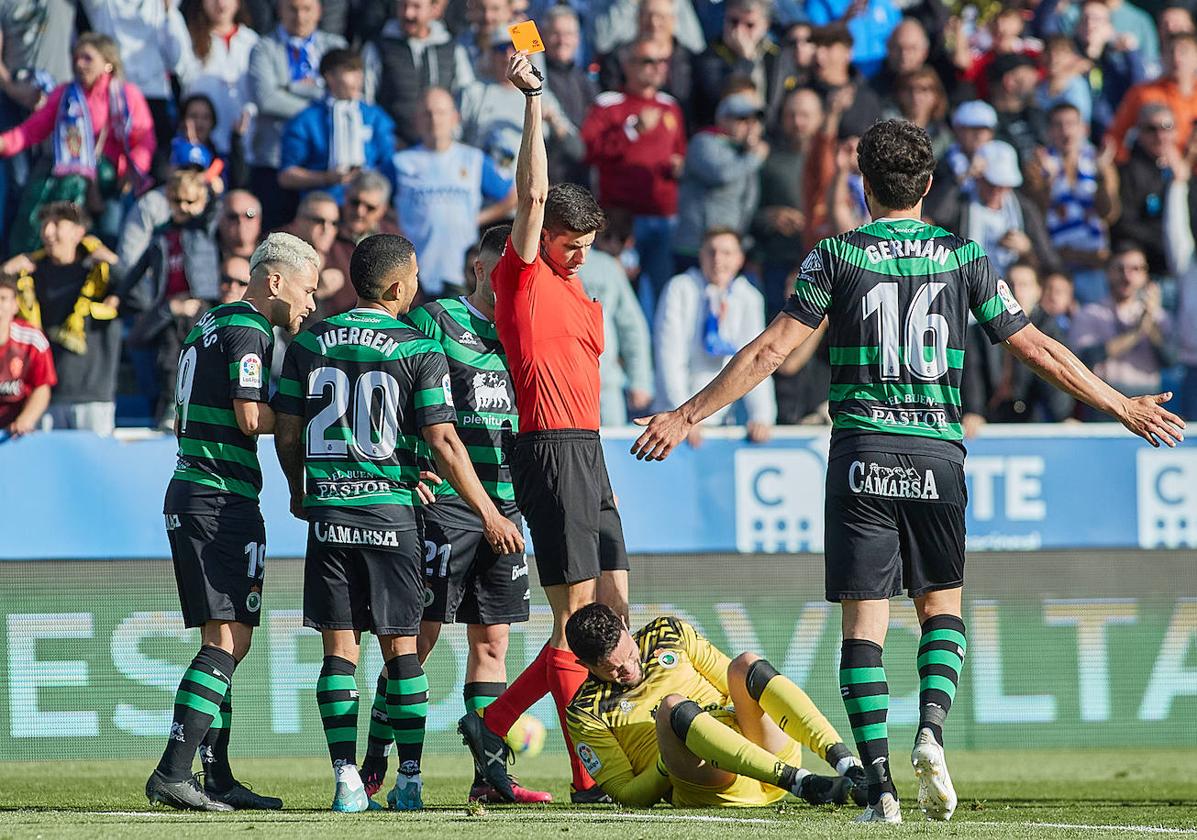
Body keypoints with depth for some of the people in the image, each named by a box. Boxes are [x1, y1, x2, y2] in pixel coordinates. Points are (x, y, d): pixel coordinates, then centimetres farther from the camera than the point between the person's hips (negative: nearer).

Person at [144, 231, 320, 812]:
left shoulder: (210, 326, 19)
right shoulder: (248, 331, -10)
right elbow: (252, 418, -19)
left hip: (188, 494, 10)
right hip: (223, 498, -10)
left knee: (224, 640, 12)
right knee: (229, 639, -12)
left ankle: (217, 778, 14)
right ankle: (173, 773, -19)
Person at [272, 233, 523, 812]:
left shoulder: (308, 344, 4)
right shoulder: (420, 350, -5)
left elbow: (286, 434, 8)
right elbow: (444, 444, -8)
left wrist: (299, 494, 26)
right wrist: (488, 514, 0)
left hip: (328, 510, 2)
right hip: (392, 511, -2)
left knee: (339, 646, 3)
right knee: (400, 645, 6)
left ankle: (346, 779, -5)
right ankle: (409, 780, 5)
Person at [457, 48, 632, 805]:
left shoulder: (583, 299, 22)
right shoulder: (525, 279, -1)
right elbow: (533, 194, -13)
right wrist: (534, 103, -15)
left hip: (587, 456, 9)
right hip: (549, 452, -9)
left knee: (612, 611, 6)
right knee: (576, 616, -9)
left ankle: (492, 726, 10)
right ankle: (587, 774, -9)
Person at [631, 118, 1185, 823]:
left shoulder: (838, 256, 0)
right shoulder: (964, 257, 4)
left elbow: (772, 350, -5)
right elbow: (1037, 349, 7)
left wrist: (687, 416, 1)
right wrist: (1123, 406, 18)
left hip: (862, 453, -1)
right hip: (938, 454, 1)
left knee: (865, 622, 1)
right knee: (942, 606, 17)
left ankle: (879, 783, -9)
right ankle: (932, 730, -8)